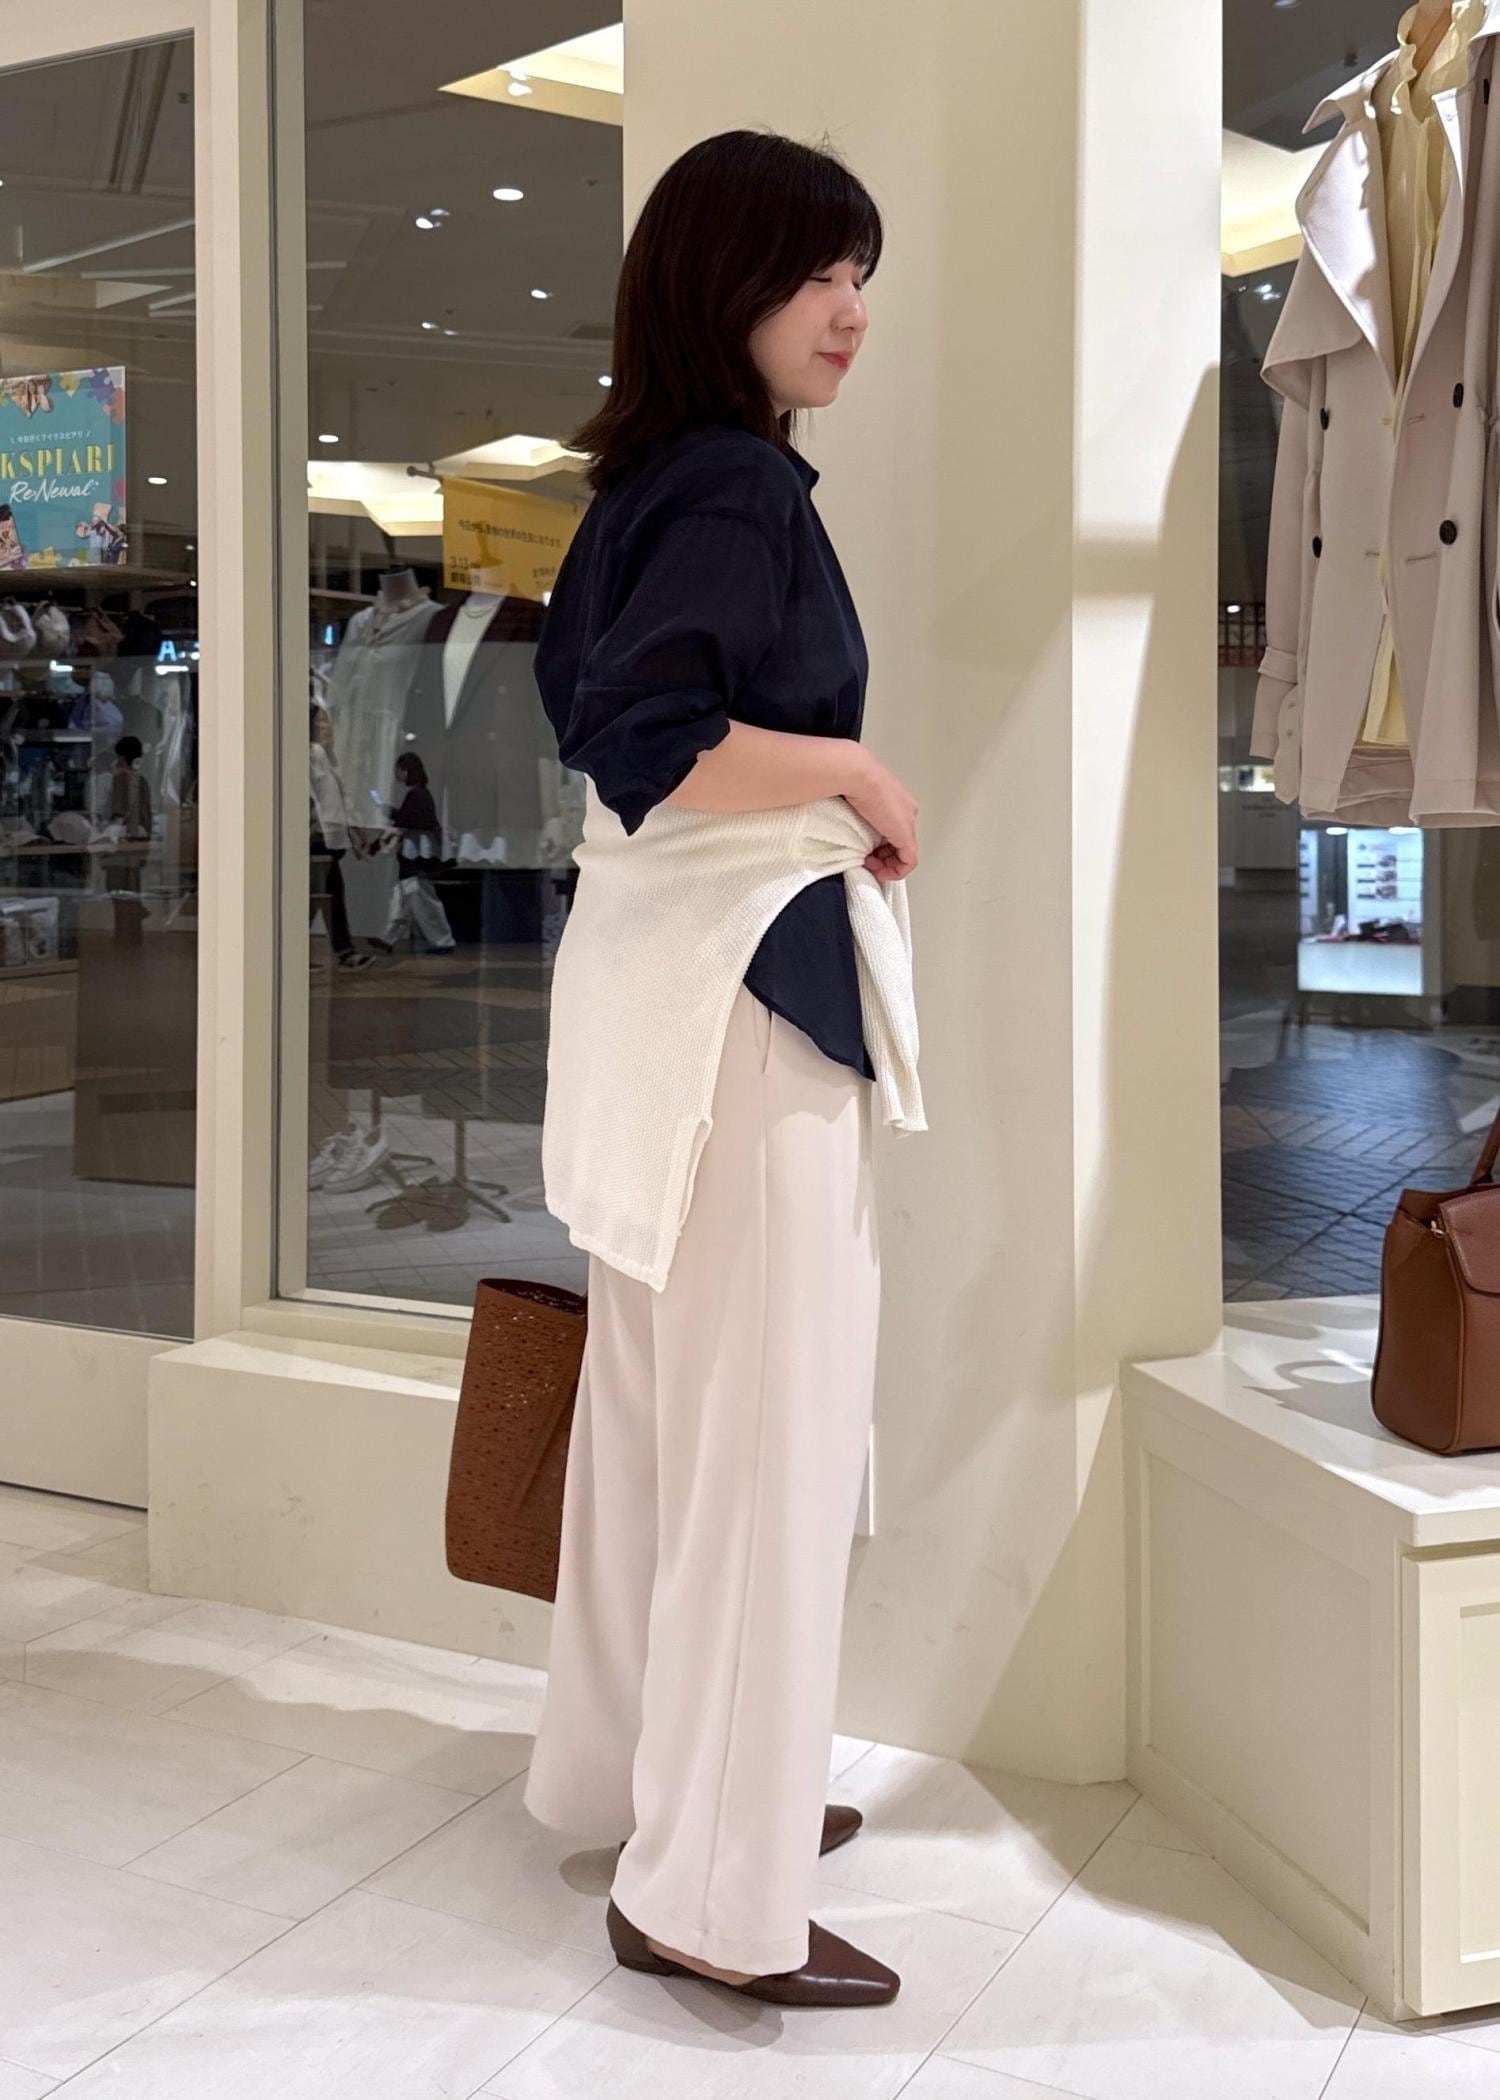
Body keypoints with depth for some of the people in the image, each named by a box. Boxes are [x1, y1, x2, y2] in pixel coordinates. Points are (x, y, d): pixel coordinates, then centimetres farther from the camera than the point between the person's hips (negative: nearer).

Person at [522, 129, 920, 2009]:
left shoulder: (657, 477, 14)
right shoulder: (738, 488, -16)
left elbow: (576, 687, 24)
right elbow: (645, 744, -27)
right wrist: (862, 772, -14)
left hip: (666, 972, 10)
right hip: (741, 992, -10)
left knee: (659, 1401, 17)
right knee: (763, 1429, -4)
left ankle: (631, 1772, 33)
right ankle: (713, 1889, 7)